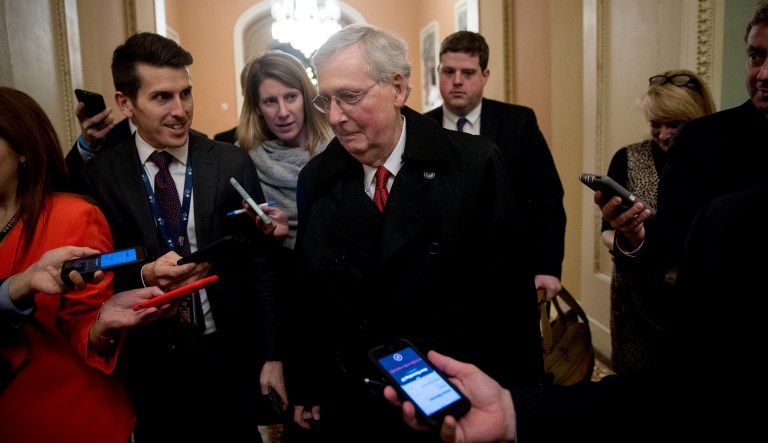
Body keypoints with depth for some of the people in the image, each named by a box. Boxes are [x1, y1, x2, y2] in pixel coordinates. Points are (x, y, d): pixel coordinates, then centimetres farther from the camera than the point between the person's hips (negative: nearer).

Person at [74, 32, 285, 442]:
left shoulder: (232, 165, -7)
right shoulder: (100, 176, -5)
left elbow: (260, 265, -3)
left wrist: (273, 356, -2)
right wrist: (145, 276, -25)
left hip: (230, 355, 0)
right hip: (149, 363, 1)